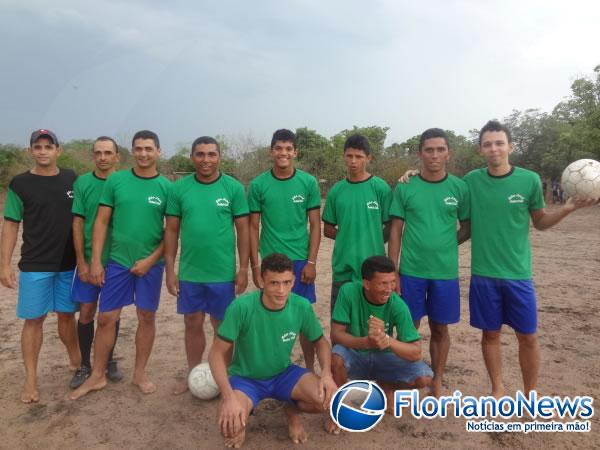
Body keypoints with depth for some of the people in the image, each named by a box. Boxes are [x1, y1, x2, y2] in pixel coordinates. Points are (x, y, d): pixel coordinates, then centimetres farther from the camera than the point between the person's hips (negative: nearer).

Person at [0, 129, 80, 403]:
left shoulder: (72, 179, 4)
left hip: (69, 264, 2)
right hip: (35, 265, -2)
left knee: (67, 315, 13)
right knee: (34, 319, 2)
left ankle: (76, 362, 30)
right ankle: (31, 380, 12)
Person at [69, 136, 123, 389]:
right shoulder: (82, 183, -3)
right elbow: (78, 223, -3)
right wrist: (82, 262, -7)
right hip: (89, 260, 0)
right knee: (86, 312, 5)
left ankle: (109, 360, 28)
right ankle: (85, 365, 22)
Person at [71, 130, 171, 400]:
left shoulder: (166, 187, -2)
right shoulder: (115, 181, 0)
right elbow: (101, 222, 1)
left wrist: (151, 259, -10)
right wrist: (95, 260, -4)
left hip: (150, 264, 0)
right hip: (117, 261, 1)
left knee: (146, 318, 9)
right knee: (106, 318, 6)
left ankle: (140, 374, 26)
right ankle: (97, 376, 24)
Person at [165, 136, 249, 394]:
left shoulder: (233, 188, -4)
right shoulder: (179, 188, 1)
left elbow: (243, 230, -2)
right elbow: (171, 231, 4)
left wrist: (243, 269, -5)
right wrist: (169, 270, 1)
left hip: (223, 273, -2)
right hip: (189, 272, 2)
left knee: (222, 326, 10)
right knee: (193, 324, 14)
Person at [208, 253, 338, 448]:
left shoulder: (302, 306, -17)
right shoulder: (241, 307, -27)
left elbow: (321, 343, -1)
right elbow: (217, 354, -19)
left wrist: (327, 373, -21)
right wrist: (229, 397, -32)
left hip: (283, 373, 3)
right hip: (245, 377, -2)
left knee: (330, 398, -20)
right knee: (230, 427, -29)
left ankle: (292, 411, 14)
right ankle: (243, 413, 10)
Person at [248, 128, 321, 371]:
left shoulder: (309, 182, -1)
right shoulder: (258, 184, -1)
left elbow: (315, 225, 1)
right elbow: (253, 227, 3)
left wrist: (311, 262, -5)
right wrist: (255, 266, -1)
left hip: (300, 260, 0)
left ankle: (310, 369, 22)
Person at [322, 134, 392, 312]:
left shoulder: (381, 188, -5)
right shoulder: (336, 190, 4)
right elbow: (328, 229, 10)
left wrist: (372, 240, -9)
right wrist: (348, 238, -2)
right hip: (343, 267, 3)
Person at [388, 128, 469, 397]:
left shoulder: (459, 188, 0)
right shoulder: (405, 188, -2)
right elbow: (395, 231, -1)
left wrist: (445, 243, -1)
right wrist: (392, 271, -4)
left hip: (446, 272, 1)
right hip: (411, 271, -1)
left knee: (440, 328, 12)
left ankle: (437, 384, 29)